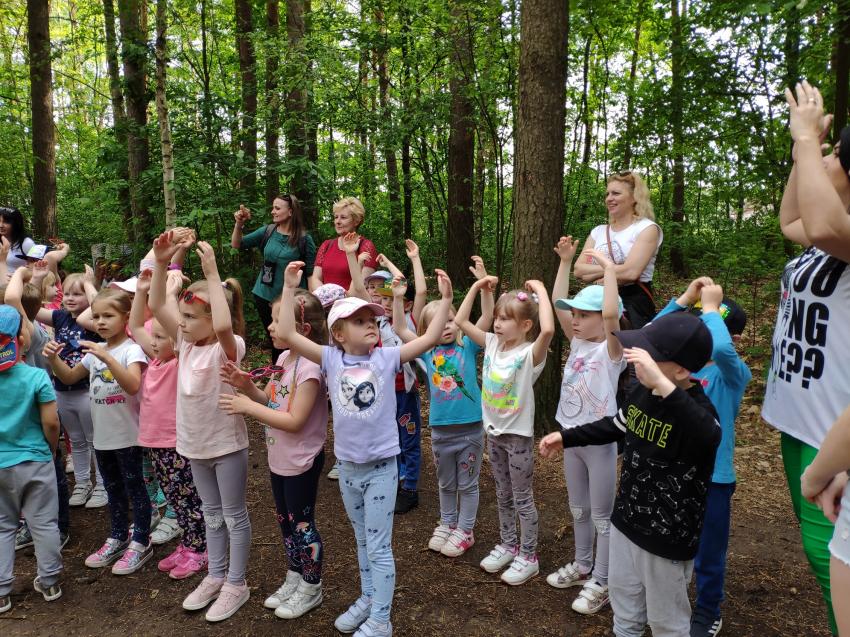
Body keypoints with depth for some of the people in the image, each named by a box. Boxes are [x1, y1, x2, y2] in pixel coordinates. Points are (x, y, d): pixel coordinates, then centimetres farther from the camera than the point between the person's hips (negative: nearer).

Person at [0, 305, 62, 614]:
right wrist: (52, 449, 5)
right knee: (44, 524, 11)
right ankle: (49, 583, 23)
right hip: (35, 461, -2)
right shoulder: (36, 376, -15)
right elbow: (51, 422, -14)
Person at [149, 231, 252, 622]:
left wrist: (212, 274, -41)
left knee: (234, 515, 10)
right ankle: (216, 576, 37)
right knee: (211, 513, 21)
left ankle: (236, 584, 25)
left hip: (227, 443, -7)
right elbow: (156, 306, -4)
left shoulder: (229, 348, -21)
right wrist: (161, 263, -16)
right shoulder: (186, 342, -1)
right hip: (195, 443, 7)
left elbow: (223, 327, -45)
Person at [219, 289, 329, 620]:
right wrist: (246, 385, -9)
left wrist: (248, 407, -25)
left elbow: (295, 421, -27)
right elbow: (269, 401, 10)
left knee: (302, 523, 7)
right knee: (285, 520, 21)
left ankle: (311, 588, 27)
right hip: (279, 458, 9)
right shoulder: (284, 358, 2)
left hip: (301, 461, -9)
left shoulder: (310, 366, -25)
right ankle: (294, 578, 40)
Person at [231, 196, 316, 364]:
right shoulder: (267, 231, 1)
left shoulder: (304, 239, -10)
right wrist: (238, 224, -15)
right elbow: (237, 244, 2)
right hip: (264, 296, 4)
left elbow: (310, 272, -7)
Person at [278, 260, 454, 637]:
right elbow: (287, 334, -13)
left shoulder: (387, 357, -7)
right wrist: (289, 288, -16)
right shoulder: (331, 359, -5)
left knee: (379, 546, 6)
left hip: (382, 466, -2)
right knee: (363, 541, 22)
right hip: (347, 467, 3)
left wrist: (445, 299, -19)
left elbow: (430, 338, -12)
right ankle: (367, 599, 42)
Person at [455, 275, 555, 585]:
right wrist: (476, 287, -3)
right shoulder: (492, 344, -1)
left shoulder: (530, 353, -20)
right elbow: (460, 321, 2)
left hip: (518, 434, -6)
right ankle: (509, 545, 38)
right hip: (494, 431, 6)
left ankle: (528, 556, 24)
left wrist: (540, 290, -32)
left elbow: (548, 330, -42)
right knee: (503, 496, 21)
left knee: (522, 499, 8)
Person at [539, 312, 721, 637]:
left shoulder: (696, 408, -27)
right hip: (627, 519, 7)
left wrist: (662, 386, -60)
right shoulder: (641, 391, -4)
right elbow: (616, 426, 16)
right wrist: (565, 437, 17)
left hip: (667, 535, -7)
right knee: (622, 595, 26)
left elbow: (709, 437, -52)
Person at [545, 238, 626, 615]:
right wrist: (565, 261, -1)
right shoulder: (578, 343, 4)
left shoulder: (611, 349, -15)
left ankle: (601, 583, 21)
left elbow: (612, 314, -34)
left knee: (602, 516, 7)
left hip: (600, 441, -7)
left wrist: (609, 268, -30)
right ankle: (582, 566, 39)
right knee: (578, 510, 21)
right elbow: (558, 305, 2)